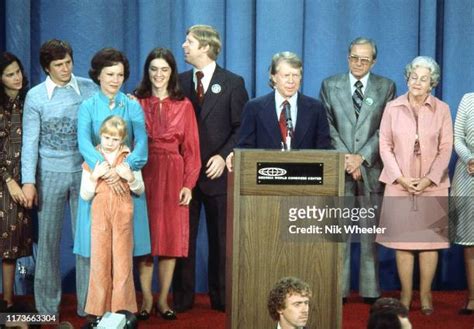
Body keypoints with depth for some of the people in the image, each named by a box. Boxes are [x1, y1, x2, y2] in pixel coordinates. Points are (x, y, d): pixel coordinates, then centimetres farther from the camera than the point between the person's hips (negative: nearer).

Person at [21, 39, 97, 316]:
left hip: (84, 171, 0)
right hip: (50, 175, 0)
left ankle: (88, 303, 12)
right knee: (48, 239, 6)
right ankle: (47, 306, 17)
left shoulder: (89, 89, -1)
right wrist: (29, 181, -6)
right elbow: (30, 141, -1)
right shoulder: (36, 96, -1)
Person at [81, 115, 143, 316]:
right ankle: (99, 309, 9)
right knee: (100, 258, 1)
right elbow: (85, 195, 2)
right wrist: (95, 176, -14)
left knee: (123, 259, 0)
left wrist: (130, 177, -11)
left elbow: (140, 190, 9)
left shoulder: (129, 158, 6)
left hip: (123, 211, 0)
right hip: (99, 211, 0)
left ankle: (122, 309, 6)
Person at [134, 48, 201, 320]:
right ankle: (146, 299, 10)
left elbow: (191, 148, 4)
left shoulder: (184, 106, 6)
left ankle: (163, 299, 12)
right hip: (143, 175, -1)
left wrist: (189, 184, -4)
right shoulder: (136, 103, 3)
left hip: (173, 177, 1)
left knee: (171, 238, 3)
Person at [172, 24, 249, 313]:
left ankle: (221, 297, 15)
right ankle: (182, 297, 12)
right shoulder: (180, 82, 8)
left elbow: (242, 127, -3)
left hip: (217, 171, -2)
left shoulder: (233, 83, 0)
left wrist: (224, 156, -13)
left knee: (220, 237, 6)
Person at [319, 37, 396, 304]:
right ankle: (338, 289, 3)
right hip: (339, 168, 0)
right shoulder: (330, 85, 10)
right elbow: (327, 126, 3)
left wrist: (361, 157, -9)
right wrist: (345, 158, -8)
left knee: (371, 231, 1)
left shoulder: (386, 87, 7)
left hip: (371, 169, 0)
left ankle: (370, 289, 6)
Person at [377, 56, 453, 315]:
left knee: (430, 239, 1)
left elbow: (445, 149, 1)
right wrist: (400, 178, -8)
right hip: (399, 185, 0)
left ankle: (425, 295, 9)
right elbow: (385, 146, 2)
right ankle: (406, 294, 8)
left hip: (432, 186, 0)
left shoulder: (442, 109, 3)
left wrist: (429, 179, -10)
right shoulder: (392, 108, 4)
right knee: (402, 240, 1)